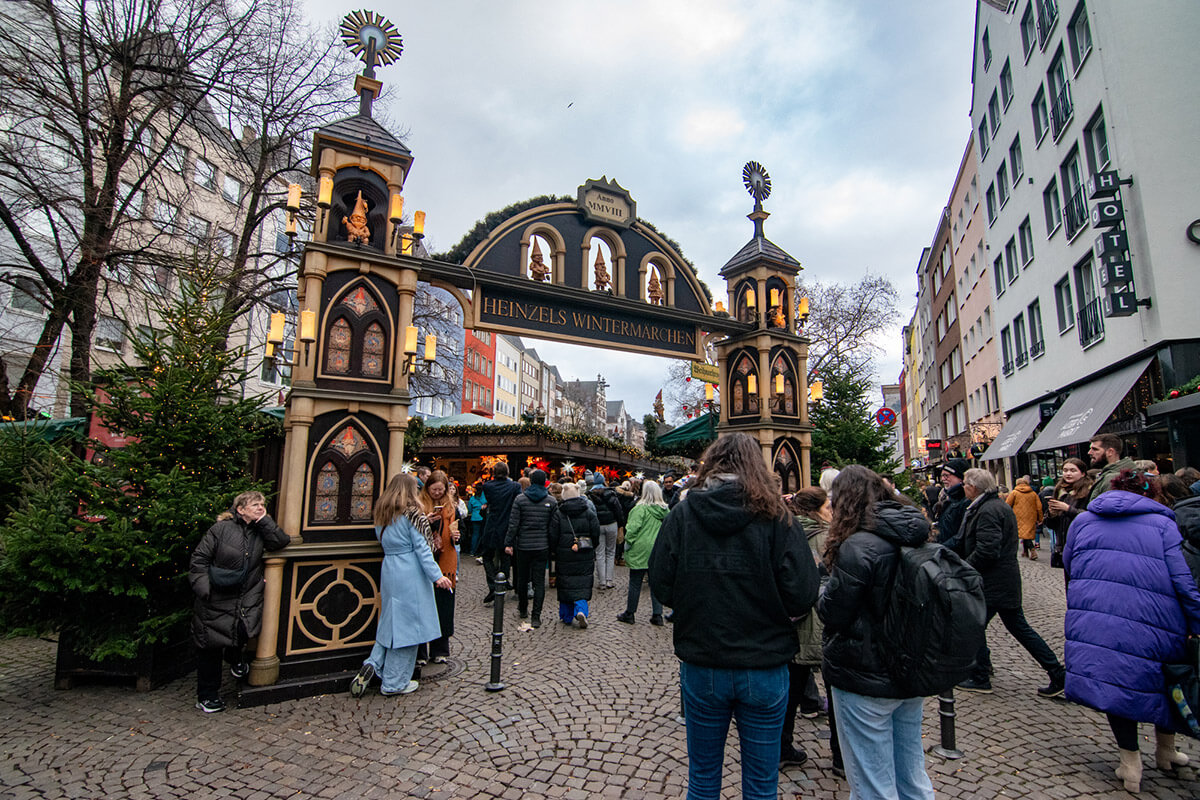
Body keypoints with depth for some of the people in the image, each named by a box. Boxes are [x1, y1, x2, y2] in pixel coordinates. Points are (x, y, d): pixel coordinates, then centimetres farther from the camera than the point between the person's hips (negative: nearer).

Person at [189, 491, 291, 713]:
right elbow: (199, 559, -5)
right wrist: (204, 590, -12)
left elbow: (281, 541, -10)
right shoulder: (222, 528, -6)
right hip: (216, 598, -2)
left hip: (247, 597, 2)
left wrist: (263, 520, -10)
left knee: (246, 628, -21)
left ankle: (235, 657, 17)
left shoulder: (260, 531, 6)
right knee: (210, 646, 9)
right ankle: (207, 696, 30)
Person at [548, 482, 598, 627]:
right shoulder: (589, 512, 0)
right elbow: (596, 533, 1)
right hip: (585, 556, 1)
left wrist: (553, 552, 10)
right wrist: (591, 549, 16)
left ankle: (567, 616, 18)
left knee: (565, 585, 10)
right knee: (583, 584, 6)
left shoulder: (558, 513, -5)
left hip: (564, 555, -1)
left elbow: (553, 535, -4)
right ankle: (581, 610, -14)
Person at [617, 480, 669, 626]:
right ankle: (657, 615, 15)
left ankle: (629, 614, 18)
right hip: (659, 551, 5)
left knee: (635, 583, 7)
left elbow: (633, 528, -18)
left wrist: (628, 542, -6)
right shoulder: (665, 509, 2)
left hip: (641, 550, -5)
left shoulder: (641, 508, -14)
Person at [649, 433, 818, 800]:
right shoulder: (774, 516, -11)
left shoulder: (682, 514, -8)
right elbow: (802, 595, -13)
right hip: (763, 670, -1)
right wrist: (765, 608, 7)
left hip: (700, 669, 1)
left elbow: (660, 587, -6)